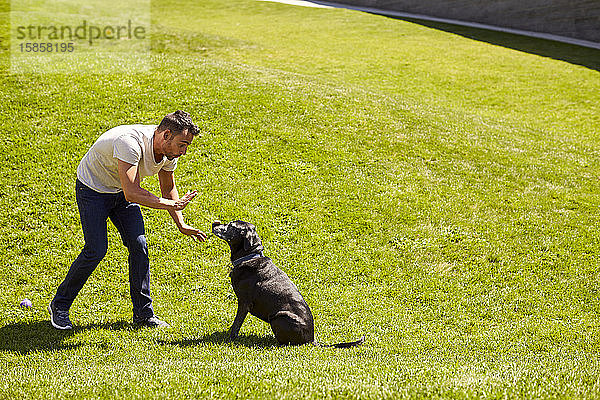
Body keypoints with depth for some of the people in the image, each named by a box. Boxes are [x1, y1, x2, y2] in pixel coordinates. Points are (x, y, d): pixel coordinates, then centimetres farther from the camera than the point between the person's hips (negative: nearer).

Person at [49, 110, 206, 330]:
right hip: (92, 190, -7)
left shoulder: (169, 151, -12)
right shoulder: (130, 143, -38)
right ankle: (59, 306, 8)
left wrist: (181, 225, 1)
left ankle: (143, 313, 7)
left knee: (139, 246, -5)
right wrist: (172, 204, -36)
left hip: (121, 192, 7)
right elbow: (132, 194, -42)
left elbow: (168, 189, 6)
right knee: (96, 251, -12)